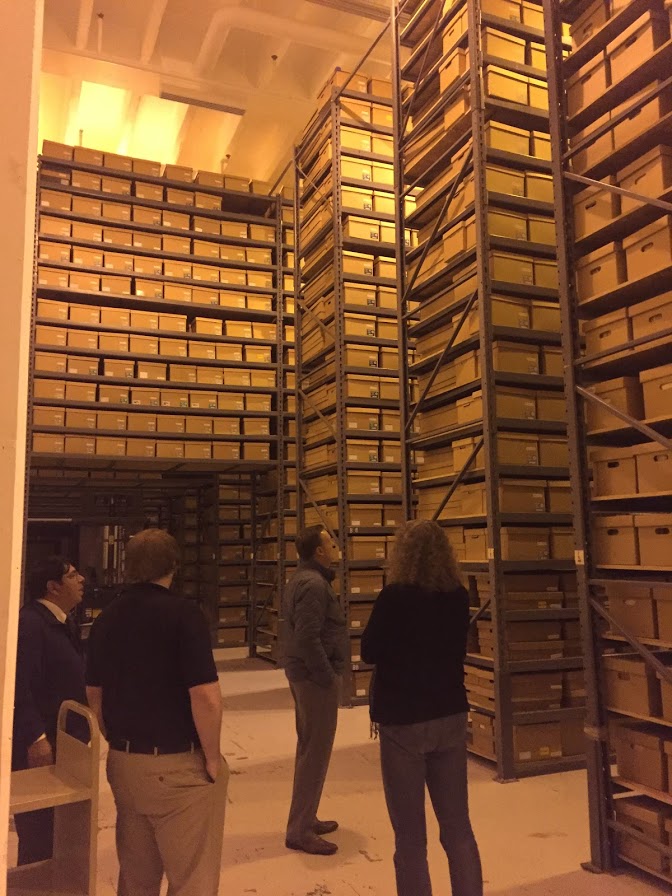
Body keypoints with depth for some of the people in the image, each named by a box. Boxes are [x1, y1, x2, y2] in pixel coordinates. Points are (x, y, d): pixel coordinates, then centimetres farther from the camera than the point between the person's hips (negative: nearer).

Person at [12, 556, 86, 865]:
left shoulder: (65, 623, 12)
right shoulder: (29, 622, -18)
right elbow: (20, 687, -25)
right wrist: (36, 738, -26)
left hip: (65, 746, 9)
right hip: (38, 749, -9)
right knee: (39, 840, 4)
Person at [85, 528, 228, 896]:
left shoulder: (107, 618, 4)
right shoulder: (183, 613, -17)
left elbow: (94, 693, 10)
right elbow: (205, 696, -22)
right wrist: (212, 757, -9)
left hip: (123, 763, 7)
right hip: (179, 766, -6)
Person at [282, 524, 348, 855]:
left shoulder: (302, 579, 12)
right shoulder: (314, 584, -21)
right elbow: (308, 638, -28)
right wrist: (328, 677, -19)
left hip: (302, 673, 11)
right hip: (316, 677, -11)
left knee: (309, 747, 19)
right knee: (316, 751, -2)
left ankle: (304, 818, 32)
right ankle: (299, 831, 8)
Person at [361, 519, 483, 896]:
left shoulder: (395, 597, -17)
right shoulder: (459, 597, -1)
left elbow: (370, 652, -7)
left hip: (403, 721, -5)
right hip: (451, 717, 5)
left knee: (410, 836, 8)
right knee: (458, 827, 15)